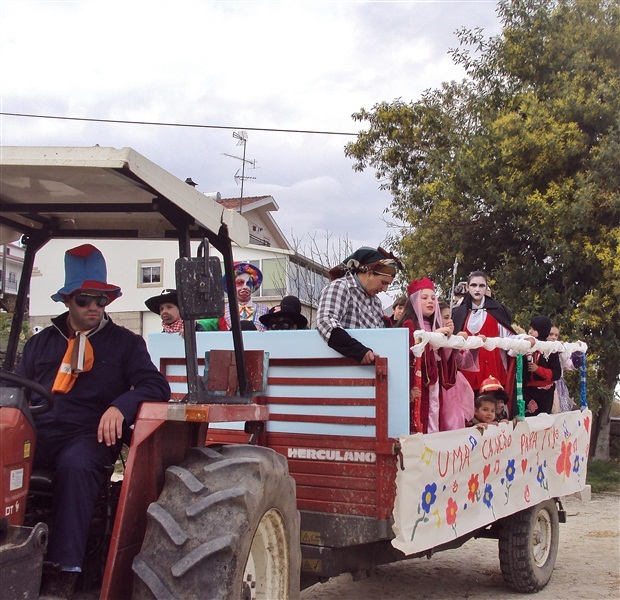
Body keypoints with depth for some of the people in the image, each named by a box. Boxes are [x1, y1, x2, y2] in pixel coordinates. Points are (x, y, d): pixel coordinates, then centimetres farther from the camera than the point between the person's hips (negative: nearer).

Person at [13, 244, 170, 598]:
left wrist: (120, 406, -17)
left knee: (76, 464, -37)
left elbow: (157, 387, 3)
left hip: (89, 435, -3)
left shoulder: (124, 343, 14)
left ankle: (65, 569, -34)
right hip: (38, 432, 3)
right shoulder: (41, 343, 24)